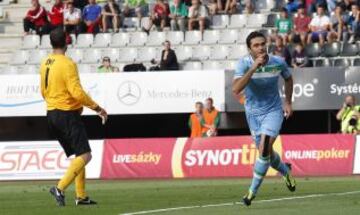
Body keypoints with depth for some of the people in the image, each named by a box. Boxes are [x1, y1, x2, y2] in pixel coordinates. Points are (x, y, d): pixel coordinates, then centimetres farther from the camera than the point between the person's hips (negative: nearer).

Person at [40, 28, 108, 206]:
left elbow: (43, 92, 19)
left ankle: (81, 196, 10)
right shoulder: (67, 64, -16)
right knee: (84, 155, -8)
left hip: (52, 114, 9)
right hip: (68, 114, -8)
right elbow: (77, 92, -22)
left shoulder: (45, 64, 9)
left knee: (78, 155, 14)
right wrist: (97, 108, -13)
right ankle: (60, 188, -21)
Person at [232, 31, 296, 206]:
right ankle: (285, 171, 46)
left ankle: (253, 190, -9)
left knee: (264, 149, -20)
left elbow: (288, 79, 11)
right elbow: (236, 89, -33)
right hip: (253, 113, 2)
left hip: (273, 111, -2)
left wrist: (288, 102, 6)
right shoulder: (244, 63, -18)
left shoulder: (278, 62, -13)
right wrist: (253, 68, -39)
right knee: (265, 152, 14)